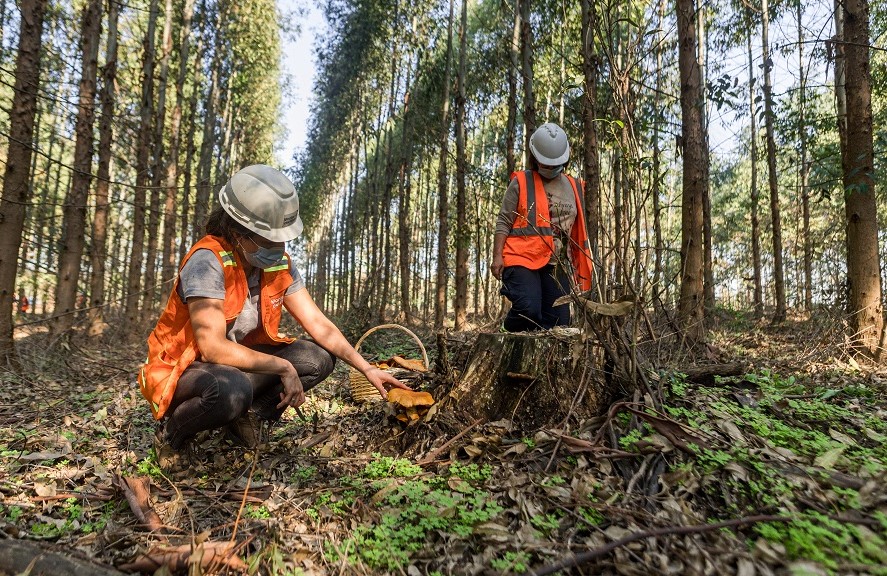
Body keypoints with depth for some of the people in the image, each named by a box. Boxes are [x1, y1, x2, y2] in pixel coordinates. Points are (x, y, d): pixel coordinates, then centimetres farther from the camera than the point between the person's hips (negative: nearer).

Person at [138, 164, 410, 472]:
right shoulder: (209, 261, -27)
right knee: (232, 390, -38)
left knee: (317, 359, -12)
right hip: (182, 370, -5)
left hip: (237, 362, 6)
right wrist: (283, 367, -27)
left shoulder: (279, 264, -8)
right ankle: (172, 431, -4)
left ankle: (248, 417, 6)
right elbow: (213, 348, -33)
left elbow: (318, 324, -7)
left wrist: (367, 368, -16)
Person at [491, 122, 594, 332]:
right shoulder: (520, 182, 3)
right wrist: (497, 256, -11)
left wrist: (580, 266, 18)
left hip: (558, 266, 5)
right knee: (528, 310, -22)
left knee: (558, 322, 1)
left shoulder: (573, 187, 16)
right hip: (523, 260, -5)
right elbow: (503, 223, 0)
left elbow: (577, 231, 21)